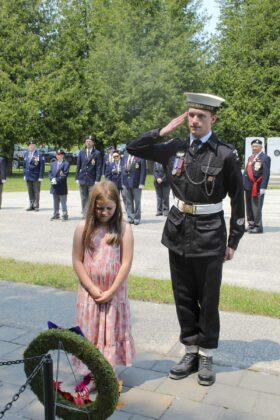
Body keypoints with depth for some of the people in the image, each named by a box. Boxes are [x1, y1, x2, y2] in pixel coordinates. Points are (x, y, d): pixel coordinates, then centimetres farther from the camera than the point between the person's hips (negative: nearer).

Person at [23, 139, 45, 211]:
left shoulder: (39, 154, -10)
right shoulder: (26, 154, 8)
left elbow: (42, 166, -10)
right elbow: (24, 165, 15)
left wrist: (41, 176, -13)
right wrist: (24, 174, 11)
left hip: (36, 176, -5)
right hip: (28, 176, 5)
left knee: (36, 192, 3)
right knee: (30, 191, 11)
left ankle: (36, 205, 10)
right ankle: (31, 205, 18)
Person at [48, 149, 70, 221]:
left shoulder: (66, 163, -6)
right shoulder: (53, 163, 13)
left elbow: (65, 174, -13)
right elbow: (50, 172, 10)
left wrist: (57, 180, -18)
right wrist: (52, 179, -10)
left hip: (62, 186, -6)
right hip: (54, 186, 6)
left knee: (63, 201, -2)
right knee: (55, 201, 14)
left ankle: (65, 215, 4)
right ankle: (56, 214, 23)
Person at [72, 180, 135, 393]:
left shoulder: (124, 228, -7)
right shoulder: (83, 228, -4)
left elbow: (126, 263, -10)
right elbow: (77, 261, -3)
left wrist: (111, 291, -13)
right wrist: (92, 289, -10)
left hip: (115, 292, -1)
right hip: (90, 292, 1)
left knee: (112, 331, 10)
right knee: (90, 331, 9)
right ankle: (90, 374, 23)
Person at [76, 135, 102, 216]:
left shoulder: (97, 153, -1)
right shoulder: (81, 153, 9)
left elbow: (99, 168, -5)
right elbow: (78, 166, 11)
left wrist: (97, 180, -11)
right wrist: (77, 178, 5)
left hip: (92, 180, -3)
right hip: (82, 179, 3)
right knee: (84, 199, 7)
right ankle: (85, 215, 14)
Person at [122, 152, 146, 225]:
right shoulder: (125, 156, 11)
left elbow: (143, 171, -8)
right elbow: (123, 169, 13)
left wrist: (141, 183, -13)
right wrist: (123, 182, 8)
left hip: (136, 183, -5)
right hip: (127, 183, 5)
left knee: (137, 201, 3)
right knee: (128, 201, 8)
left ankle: (137, 218, 12)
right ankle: (130, 217, 17)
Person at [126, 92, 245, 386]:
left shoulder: (225, 154, -9)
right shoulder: (175, 149, 1)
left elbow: (238, 200, -3)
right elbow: (133, 148, 7)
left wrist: (233, 241, -2)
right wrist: (164, 130, -4)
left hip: (209, 235, -3)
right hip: (179, 232, 4)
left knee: (208, 300, 9)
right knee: (184, 298, 13)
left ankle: (206, 356, 26)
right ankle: (191, 351, 30)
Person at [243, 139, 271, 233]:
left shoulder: (265, 158, -7)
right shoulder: (250, 158, 15)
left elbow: (266, 174, -13)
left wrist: (263, 188, -18)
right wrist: (243, 184, 12)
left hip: (257, 188, -7)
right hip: (248, 187, 7)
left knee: (256, 208, -4)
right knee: (249, 208, 13)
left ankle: (258, 227, 5)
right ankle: (251, 225, 23)